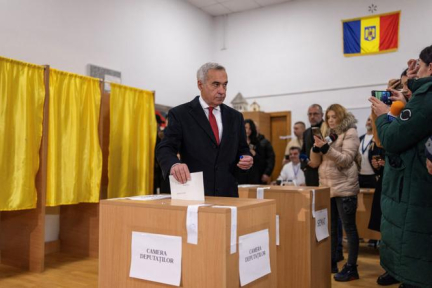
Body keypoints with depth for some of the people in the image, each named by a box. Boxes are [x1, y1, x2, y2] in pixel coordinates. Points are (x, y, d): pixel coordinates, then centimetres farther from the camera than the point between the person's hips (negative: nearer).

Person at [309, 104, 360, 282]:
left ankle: (351, 268, 5)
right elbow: (314, 163, 11)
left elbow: (346, 160, -15)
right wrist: (316, 146, -7)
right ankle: (331, 262, 23)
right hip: (326, 187, 7)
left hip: (344, 188, -7)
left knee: (349, 228, -2)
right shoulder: (328, 134, 15)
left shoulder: (350, 133, -2)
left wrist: (326, 148, -23)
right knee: (330, 227, 13)